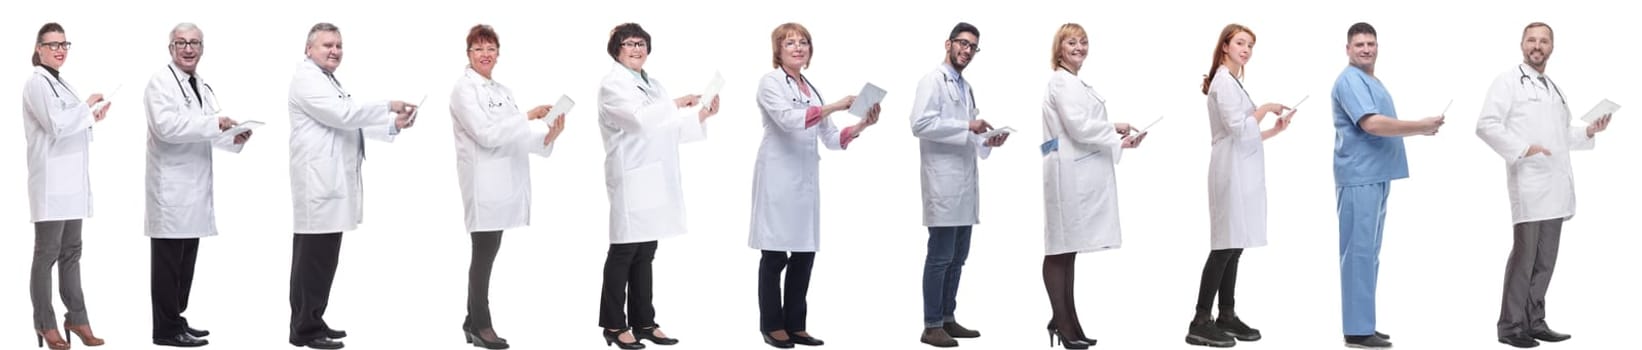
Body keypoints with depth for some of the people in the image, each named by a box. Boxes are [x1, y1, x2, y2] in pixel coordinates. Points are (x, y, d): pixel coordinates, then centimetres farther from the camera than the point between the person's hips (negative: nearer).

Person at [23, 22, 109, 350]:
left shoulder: (60, 83, 18)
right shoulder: (37, 82, -9)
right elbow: (56, 125, -19)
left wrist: (91, 117, 6)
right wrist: (87, 106, -8)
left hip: (71, 181, 9)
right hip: (51, 181, -9)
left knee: (71, 252, 10)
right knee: (47, 254, -3)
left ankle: (76, 318, 13)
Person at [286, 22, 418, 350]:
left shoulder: (330, 80, 23)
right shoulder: (306, 79, -9)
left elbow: (350, 123, 19)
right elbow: (341, 115, -21)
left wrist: (394, 124, 5)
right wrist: (388, 107, -18)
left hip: (330, 182, 10)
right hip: (318, 182, -10)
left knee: (322, 257, 12)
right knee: (313, 257, -9)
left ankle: (313, 323, 18)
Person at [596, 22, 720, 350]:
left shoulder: (652, 84, 20)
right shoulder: (613, 85, -5)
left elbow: (667, 129, 17)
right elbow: (639, 118, -21)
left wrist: (702, 114, 5)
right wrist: (676, 104, -15)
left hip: (655, 180, 8)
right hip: (631, 179, -8)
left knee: (645, 254, 10)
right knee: (623, 252, -3)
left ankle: (643, 322, 15)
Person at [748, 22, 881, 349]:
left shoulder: (811, 88, 17)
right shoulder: (770, 83, -2)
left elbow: (831, 139, 14)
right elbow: (788, 119, -20)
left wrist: (862, 125, -1)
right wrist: (834, 106, -23)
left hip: (806, 177, 7)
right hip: (778, 176, -7)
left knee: (804, 254, 6)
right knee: (775, 254, -2)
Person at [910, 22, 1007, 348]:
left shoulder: (966, 87, 20)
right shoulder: (932, 81, -5)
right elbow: (920, 124, -18)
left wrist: (987, 141, 5)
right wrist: (967, 126, -18)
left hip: (965, 183, 8)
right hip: (943, 182, -8)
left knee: (957, 257, 10)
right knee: (940, 256, -7)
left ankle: (948, 319, 17)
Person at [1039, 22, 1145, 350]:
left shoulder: (1076, 83, 22)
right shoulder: (1062, 82, -10)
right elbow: (1078, 127, -18)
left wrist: (1118, 140, 8)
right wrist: (1115, 129, -6)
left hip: (1080, 173, 10)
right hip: (1068, 173, -10)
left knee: (1068, 250, 12)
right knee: (1060, 251, -6)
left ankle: (1066, 323, 16)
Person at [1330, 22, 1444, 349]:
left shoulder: (1373, 82, 20)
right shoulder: (1350, 80, -12)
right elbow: (1372, 124, -23)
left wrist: (1421, 127, 11)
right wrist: (1421, 127, -18)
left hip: (1376, 176, 10)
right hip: (1360, 178, -10)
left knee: (1368, 253, 12)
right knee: (1359, 252, -9)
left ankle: (1362, 322, 17)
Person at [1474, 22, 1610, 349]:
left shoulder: (1554, 88, 22)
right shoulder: (1509, 81, -2)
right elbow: (1486, 125, -12)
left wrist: (1588, 132, 13)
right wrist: (1522, 149, -20)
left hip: (1555, 186, 7)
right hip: (1528, 184, -7)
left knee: (1546, 258, 9)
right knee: (1524, 255, -7)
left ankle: (1534, 321, 15)